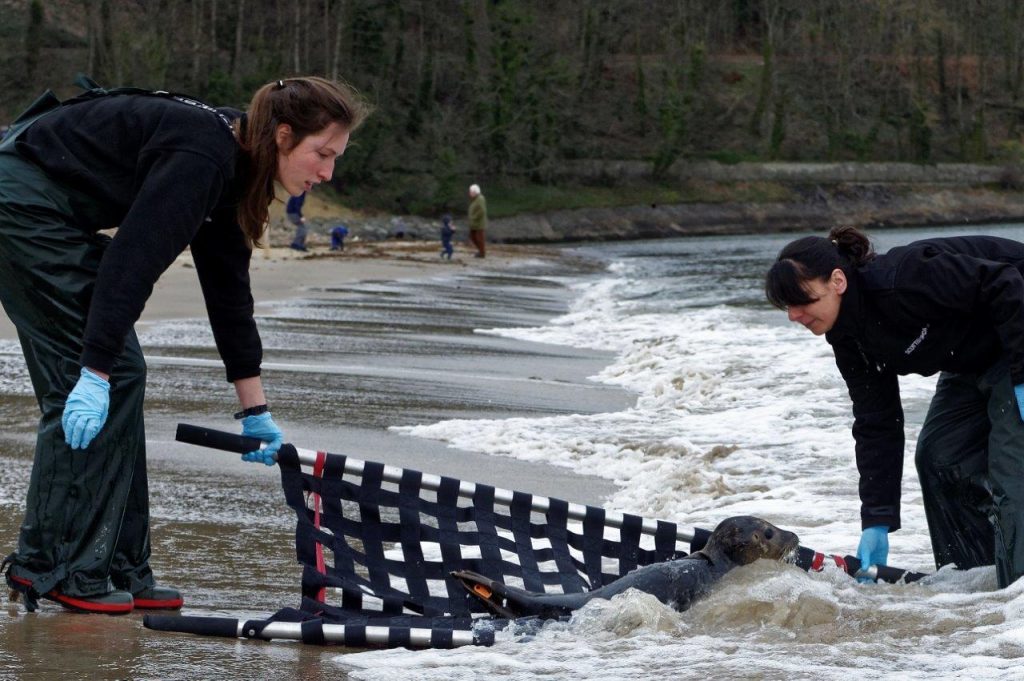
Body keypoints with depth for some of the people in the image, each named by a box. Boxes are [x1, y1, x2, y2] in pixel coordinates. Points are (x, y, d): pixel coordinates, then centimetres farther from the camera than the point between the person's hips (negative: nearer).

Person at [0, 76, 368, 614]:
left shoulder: (229, 165, 6)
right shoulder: (201, 154, -24)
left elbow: (228, 286, 13)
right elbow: (132, 261, -29)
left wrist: (255, 409, 16)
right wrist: (97, 373, -31)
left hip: (45, 214, 10)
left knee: (119, 374, 6)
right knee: (112, 376, -10)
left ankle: (116, 568, 9)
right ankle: (52, 565, -6)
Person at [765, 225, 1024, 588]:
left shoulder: (905, 279, -33)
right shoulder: (849, 340, -5)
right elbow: (876, 427, -3)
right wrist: (877, 522, -8)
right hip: (973, 362, 9)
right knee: (937, 456, 3)